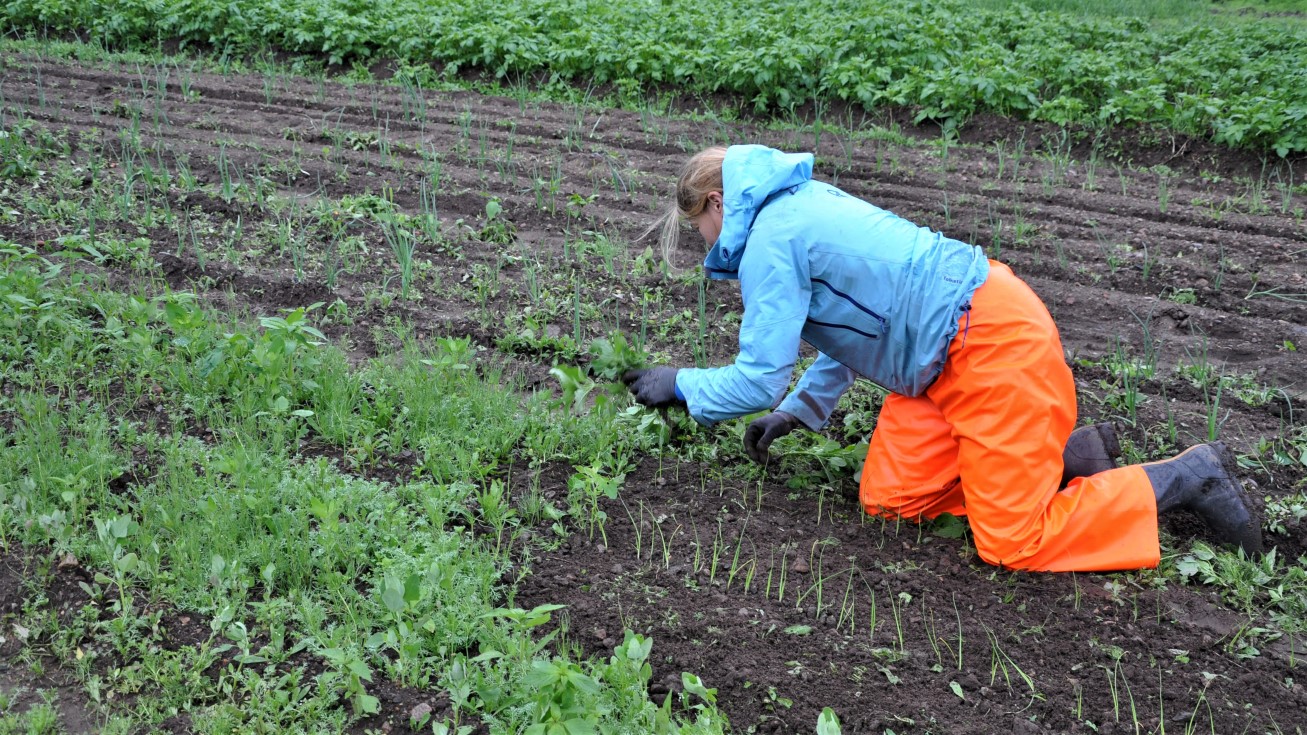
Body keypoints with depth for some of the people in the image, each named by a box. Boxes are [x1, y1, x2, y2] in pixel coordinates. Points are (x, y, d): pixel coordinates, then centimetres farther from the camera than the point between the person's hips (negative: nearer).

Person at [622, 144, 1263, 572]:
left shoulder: (768, 240, -14)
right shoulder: (802, 201, 16)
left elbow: (757, 380, -14)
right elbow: (852, 324, 25)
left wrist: (680, 385, 3)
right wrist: (799, 410, 24)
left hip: (991, 342, -10)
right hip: (952, 344, 10)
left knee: (1012, 544, -8)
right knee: (889, 498, 6)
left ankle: (1188, 478, 3)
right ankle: (1067, 457, 14)